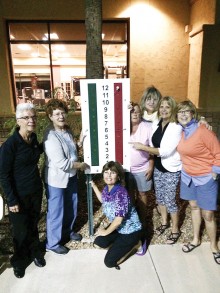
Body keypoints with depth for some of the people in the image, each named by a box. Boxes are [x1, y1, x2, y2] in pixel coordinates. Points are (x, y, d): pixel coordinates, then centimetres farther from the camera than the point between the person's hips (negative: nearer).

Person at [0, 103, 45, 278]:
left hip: (36, 190, 5)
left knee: (33, 224, 21)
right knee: (21, 230, 13)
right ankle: (19, 261, 39)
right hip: (19, 195, -5)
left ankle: (35, 253, 45)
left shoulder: (33, 138, -2)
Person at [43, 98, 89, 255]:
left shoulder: (68, 130, 2)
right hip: (57, 180, -8)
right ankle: (53, 243, 31)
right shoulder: (50, 137, -25)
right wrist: (81, 165, -15)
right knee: (56, 212, 9)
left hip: (71, 176, 8)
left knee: (72, 207, 23)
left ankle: (67, 231, 48)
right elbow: (62, 163, -27)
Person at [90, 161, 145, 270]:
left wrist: (106, 232, -12)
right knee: (98, 244, 1)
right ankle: (121, 243, 17)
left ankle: (135, 243, 11)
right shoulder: (106, 189, -6)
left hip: (130, 230, -8)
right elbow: (104, 201, 19)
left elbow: (118, 220, -29)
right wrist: (94, 186, 13)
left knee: (109, 262, -5)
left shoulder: (121, 193, -32)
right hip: (118, 227, 8)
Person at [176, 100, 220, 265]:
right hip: (188, 176, 6)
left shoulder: (203, 132, -21)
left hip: (206, 178, -6)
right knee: (194, 206, 19)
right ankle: (196, 239, 37)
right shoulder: (181, 132, -1)